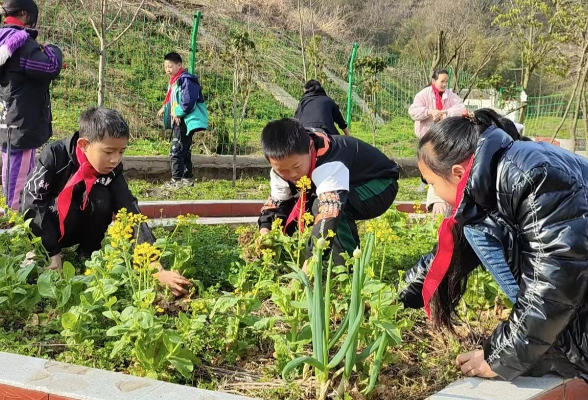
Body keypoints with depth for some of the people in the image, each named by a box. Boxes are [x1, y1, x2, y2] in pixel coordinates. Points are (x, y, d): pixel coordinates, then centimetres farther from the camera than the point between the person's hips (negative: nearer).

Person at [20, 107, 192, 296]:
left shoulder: (112, 171, -19)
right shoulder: (55, 155, -27)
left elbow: (132, 215, -26)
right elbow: (32, 203, -26)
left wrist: (158, 269, -36)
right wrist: (52, 254, -31)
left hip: (73, 231, 3)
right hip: (40, 226, -3)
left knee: (101, 198, -27)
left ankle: (88, 256, -7)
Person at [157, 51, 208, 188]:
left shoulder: (185, 80, -16)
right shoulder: (174, 81, 15)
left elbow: (188, 102, -23)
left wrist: (177, 113, -15)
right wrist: (165, 109, 11)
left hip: (186, 121, -10)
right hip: (178, 121, 11)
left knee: (176, 151, -10)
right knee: (184, 151, 17)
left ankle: (176, 180, -6)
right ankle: (188, 178, 26)